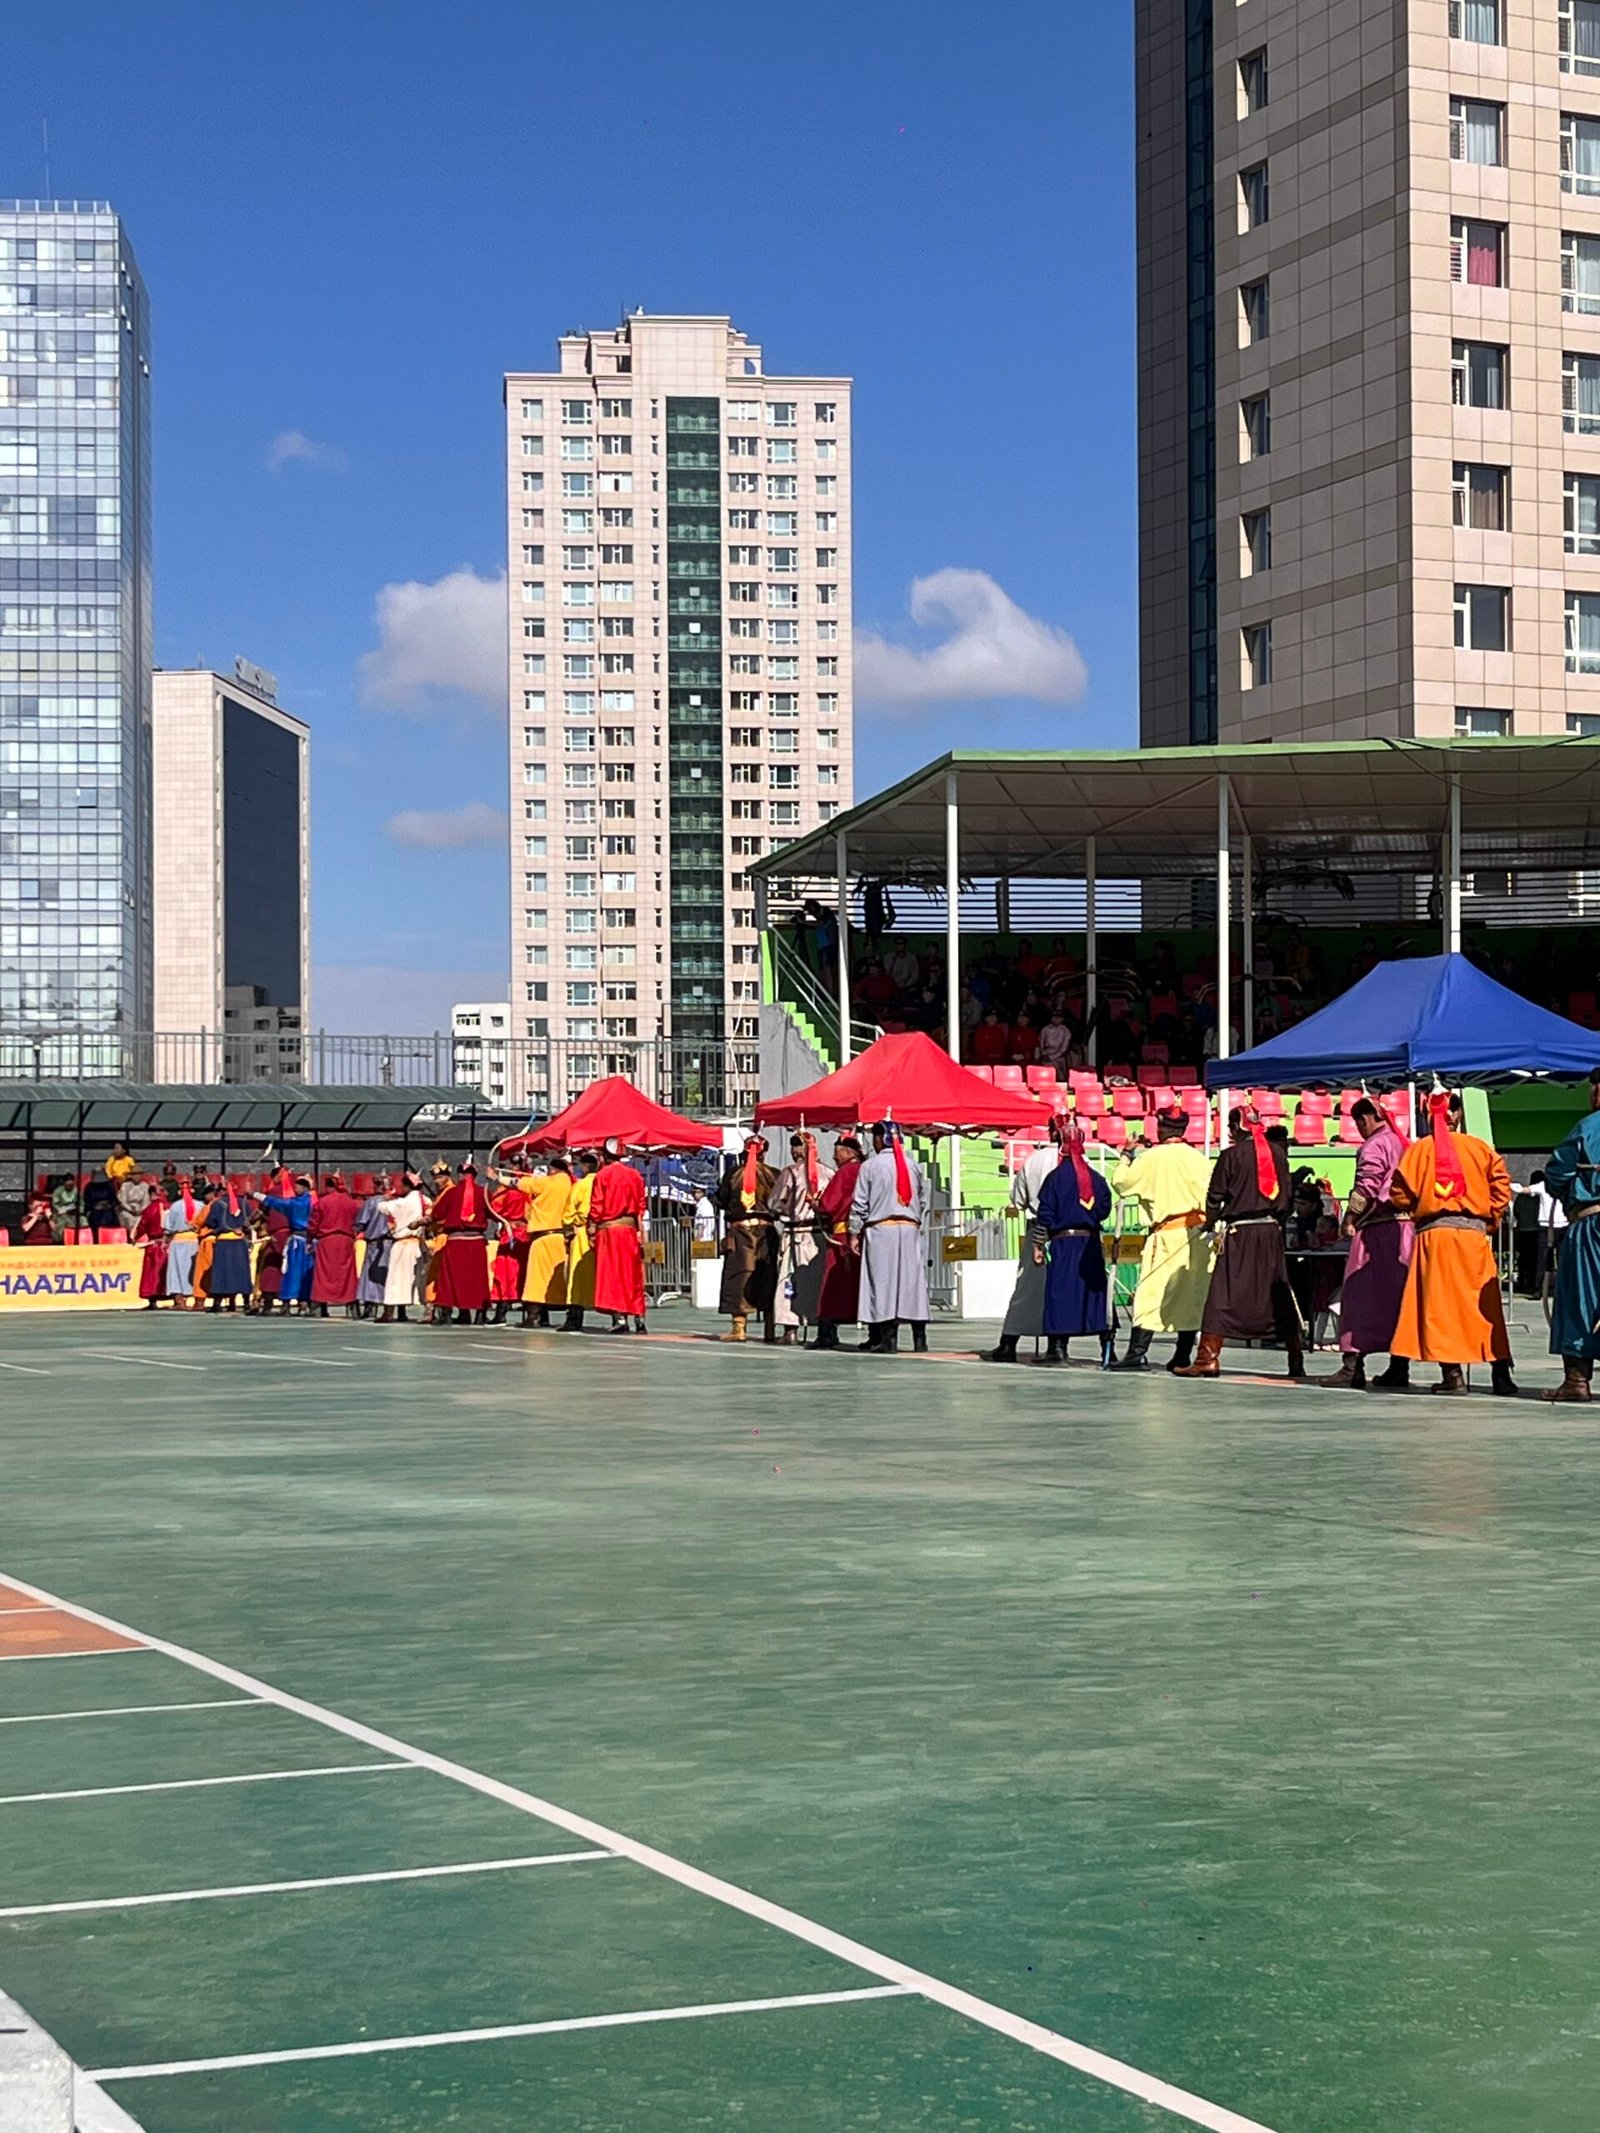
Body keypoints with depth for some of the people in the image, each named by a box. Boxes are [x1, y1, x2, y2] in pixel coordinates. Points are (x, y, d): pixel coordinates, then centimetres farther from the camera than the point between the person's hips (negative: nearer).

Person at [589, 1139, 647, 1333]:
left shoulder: (603, 1175, -6)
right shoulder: (635, 1175, 8)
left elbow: (596, 1206, -8)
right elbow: (641, 1206, 9)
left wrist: (592, 1230, -3)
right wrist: (641, 1232, 13)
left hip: (608, 1229, -4)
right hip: (630, 1228, 4)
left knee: (612, 1273, -3)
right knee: (633, 1274, 10)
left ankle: (619, 1317, -12)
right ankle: (638, 1317, 8)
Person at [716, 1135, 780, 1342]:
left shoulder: (732, 1173, 0)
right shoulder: (773, 1175, 0)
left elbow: (721, 1200, 5)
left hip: (739, 1229, -1)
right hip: (766, 1229, 1)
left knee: (738, 1275, 0)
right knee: (767, 1278, 6)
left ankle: (738, 1327, -7)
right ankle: (770, 1329, 7)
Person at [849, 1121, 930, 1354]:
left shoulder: (870, 1166, -3)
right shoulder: (914, 1166, 9)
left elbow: (859, 1203, -3)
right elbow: (924, 1201, 14)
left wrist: (854, 1232, 2)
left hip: (880, 1229, -4)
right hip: (910, 1229, 4)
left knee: (883, 1281, -2)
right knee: (913, 1281, 4)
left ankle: (888, 1338, -6)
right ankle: (919, 1338, 2)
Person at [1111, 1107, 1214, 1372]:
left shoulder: (1149, 1158, -3)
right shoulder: (1197, 1158, 3)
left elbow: (1121, 1184, 4)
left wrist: (1127, 1158, 18)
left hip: (1167, 1234, -3)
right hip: (1197, 1233, 3)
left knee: (1151, 1292, -3)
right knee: (1192, 1294, 8)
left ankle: (1137, 1352, -11)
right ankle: (1183, 1357, 9)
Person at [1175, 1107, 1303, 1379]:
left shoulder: (1232, 1155, -7)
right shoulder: (1278, 1152, 7)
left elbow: (1215, 1196, -2)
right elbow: (1286, 1194, 13)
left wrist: (1210, 1222, 15)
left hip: (1239, 1233, -5)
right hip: (1271, 1230, 5)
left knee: (1223, 1295, -4)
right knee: (1279, 1295, 11)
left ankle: (1209, 1357, -9)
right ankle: (1296, 1361, 13)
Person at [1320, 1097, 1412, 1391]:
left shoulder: (1374, 1146, -9)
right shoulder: (1403, 1143, 18)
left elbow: (1366, 1186, -15)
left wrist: (1349, 1217, -8)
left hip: (1378, 1226, -8)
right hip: (1405, 1226, 8)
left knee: (1359, 1295, -6)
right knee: (1397, 1295, 10)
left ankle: (1353, 1366, -11)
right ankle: (1398, 1367, 10)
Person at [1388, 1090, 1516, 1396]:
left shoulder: (1419, 1149, 2)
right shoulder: (1479, 1147, 6)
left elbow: (1400, 1194, -2)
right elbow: (1501, 1185, -1)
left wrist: (1414, 1210, 17)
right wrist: (1490, 1220, 8)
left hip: (1433, 1233, -2)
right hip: (1474, 1233, 2)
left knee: (1439, 1303, 0)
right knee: (1486, 1304, 6)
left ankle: (1452, 1374, -6)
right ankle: (1501, 1374, 3)